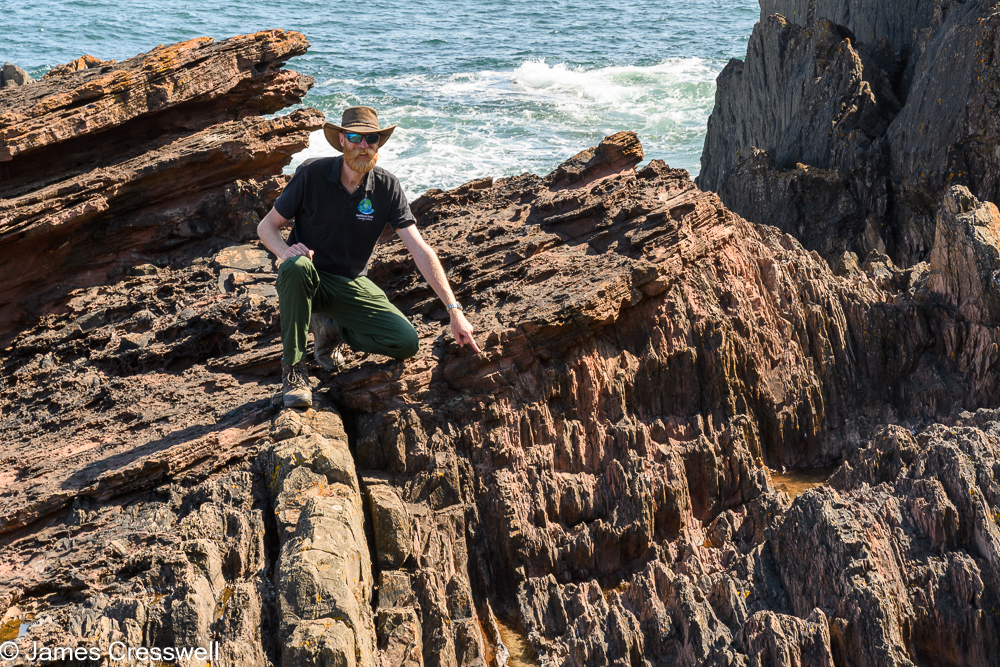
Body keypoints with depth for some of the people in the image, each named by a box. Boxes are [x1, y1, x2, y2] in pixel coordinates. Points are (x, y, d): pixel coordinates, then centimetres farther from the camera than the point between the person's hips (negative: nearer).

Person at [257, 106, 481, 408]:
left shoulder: (387, 187, -7)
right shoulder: (312, 175, -13)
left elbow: (420, 250, -11)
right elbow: (266, 226, -4)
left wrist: (454, 310, -18)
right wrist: (285, 250, -29)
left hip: (352, 285, 3)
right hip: (308, 281, -2)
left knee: (406, 342, -16)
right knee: (296, 267, -39)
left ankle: (332, 329, 12)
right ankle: (293, 371, -23)